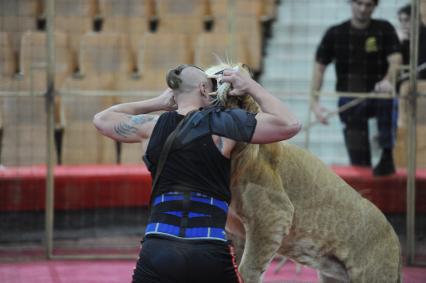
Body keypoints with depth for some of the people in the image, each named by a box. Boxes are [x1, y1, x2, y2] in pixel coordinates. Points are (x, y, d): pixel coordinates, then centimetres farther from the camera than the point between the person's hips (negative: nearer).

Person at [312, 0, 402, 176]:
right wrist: (315, 102, -8)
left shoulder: (384, 29, 1)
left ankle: (387, 158, -31)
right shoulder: (335, 34, 3)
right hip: (350, 100, 1)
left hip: (377, 94, -1)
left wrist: (387, 80, -34)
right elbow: (319, 66, 5)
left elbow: (396, 60, -11)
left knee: (389, 100, -37)